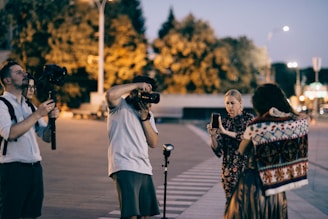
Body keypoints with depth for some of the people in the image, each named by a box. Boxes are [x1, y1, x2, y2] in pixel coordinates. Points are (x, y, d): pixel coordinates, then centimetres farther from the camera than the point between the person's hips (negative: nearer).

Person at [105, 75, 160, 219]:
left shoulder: (148, 113, 20)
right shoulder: (120, 106, 2)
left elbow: (154, 143, 9)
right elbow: (110, 94, -23)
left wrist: (145, 118, -1)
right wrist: (137, 84, -14)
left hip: (144, 169, 7)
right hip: (125, 168, -7)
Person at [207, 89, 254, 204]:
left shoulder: (249, 118, 1)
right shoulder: (224, 122, 8)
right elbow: (218, 151, 3)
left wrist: (225, 132, -22)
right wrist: (212, 136, -15)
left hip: (247, 168, -3)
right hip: (229, 170, 3)